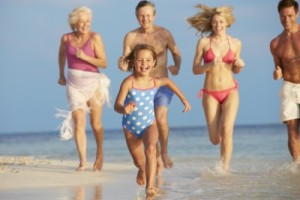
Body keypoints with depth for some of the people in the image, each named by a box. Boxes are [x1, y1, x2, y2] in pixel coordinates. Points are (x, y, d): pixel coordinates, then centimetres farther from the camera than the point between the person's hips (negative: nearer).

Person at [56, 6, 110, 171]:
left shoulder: (95, 38, -9)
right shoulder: (66, 38, 1)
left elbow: (103, 63, -11)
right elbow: (61, 54, 23)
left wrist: (84, 57, -23)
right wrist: (61, 74, 28)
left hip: (93, 83, -2)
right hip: (74, 84, 2)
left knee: (95, 124, 9)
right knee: (78, 122, -11)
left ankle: (100, 154, 33)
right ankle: (82, 161, -13)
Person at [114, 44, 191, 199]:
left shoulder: (155, 82, -10)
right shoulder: (128, 82, -21)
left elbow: (168, 82, 15)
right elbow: (117, 105, -27)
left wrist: (184, 99, 20)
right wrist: (124, 109, -51)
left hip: (149, 124, 1)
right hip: (130, 127, 0)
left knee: (150, 148, -30)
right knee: (139, 161, 14)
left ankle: (150, 186, -33)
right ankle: (142, 170, 53)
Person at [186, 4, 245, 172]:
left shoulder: (236, 43, 3)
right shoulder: (204, 42, -2)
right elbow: (195, 69, -1)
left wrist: (240, 65, -9)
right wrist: (210, 65, -19)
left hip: (230, 92, 0)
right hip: (210, 94, 0)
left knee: (226, 130, -21)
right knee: (215, 139, 0)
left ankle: (225, 169, -14)